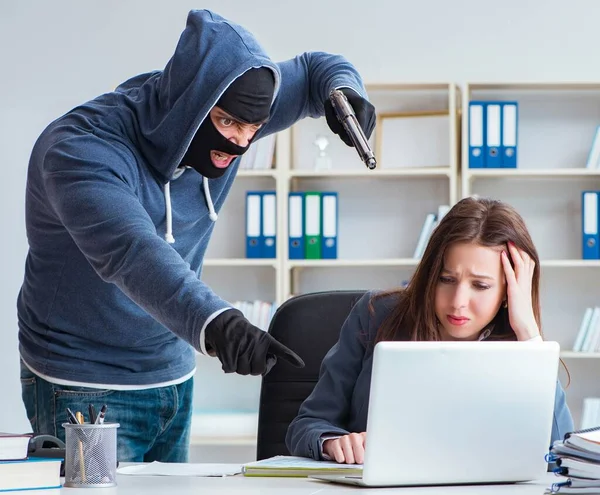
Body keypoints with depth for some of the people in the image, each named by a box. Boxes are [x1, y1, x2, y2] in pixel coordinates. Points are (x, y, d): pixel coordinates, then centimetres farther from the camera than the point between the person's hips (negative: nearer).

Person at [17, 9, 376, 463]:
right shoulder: (81, 149, -27)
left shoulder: (224, 111, -5)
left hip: (175, 378, 7)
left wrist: (343, 93, -14)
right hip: (87, 390, -7)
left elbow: (313, 69, 11)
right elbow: (131, 251, -44)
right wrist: (216, 324, -59)